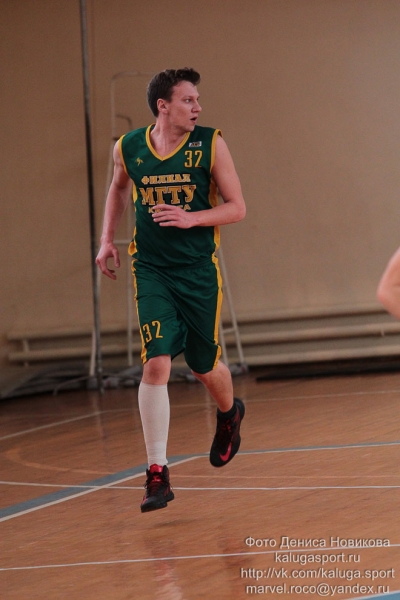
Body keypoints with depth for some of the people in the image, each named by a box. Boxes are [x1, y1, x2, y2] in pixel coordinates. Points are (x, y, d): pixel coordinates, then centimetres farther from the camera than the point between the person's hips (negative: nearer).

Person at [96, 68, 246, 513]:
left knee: (204, 368, 12)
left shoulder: (210, 145, -7)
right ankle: (157, 473, -10)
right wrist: (107, 238, 13)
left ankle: (230, 414, 49)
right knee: (156, 363, -14)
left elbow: (237, 208, -5)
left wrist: (190, 218, -20)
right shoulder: (128, 148, -1)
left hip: (199, 271, 0)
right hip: (151, 270, 0)